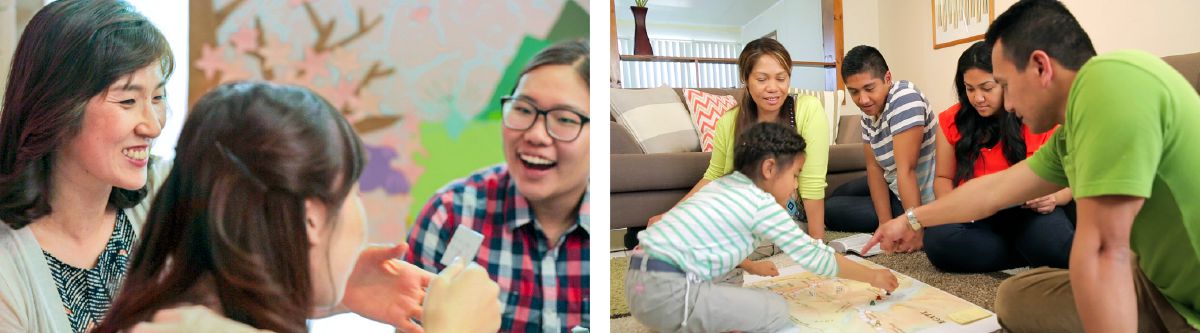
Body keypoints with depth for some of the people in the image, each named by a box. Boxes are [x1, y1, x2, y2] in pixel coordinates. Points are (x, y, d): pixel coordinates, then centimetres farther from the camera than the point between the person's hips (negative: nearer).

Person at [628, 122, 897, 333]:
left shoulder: (724, 186, 18)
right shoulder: (763, 204, -6)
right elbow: (814, 257, 0)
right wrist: (873, 277, 13)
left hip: (641, 282, 9)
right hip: (667, 293, -9)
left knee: (732, 284, 30)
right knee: (775, 311, -4)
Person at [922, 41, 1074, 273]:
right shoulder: (952, 121, 5)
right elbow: (943, 178, 12)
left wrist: (1054, 198, -18)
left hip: (1030, 214, -4)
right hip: (976, 218, 4)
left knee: (1054, 241, -40)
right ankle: (1036, 255, -16)